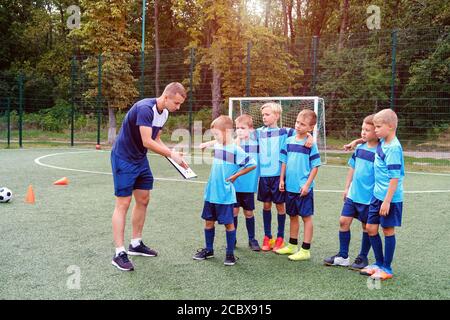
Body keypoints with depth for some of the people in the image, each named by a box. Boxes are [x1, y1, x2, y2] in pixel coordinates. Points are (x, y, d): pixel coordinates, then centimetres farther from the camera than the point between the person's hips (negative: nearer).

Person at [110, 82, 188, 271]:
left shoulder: (164, 113, 2)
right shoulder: (145, 108, -26)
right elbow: (147, 142, -30)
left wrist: (173, 155, -6)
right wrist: (171, 154, -23)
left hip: (140, 159, 9)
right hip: (123, 158, -9)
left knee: (143, 200, 11)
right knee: (123, 204, -7)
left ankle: (136, 244, 24)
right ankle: (119, 254, -2)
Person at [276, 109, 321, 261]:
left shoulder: (311, 144, -8)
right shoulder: (289, 141, 5)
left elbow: (315, 166, -8)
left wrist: (307, 184, -14)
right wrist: (282, 179, 6)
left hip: (304, 188, -5)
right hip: (290, 186, 5)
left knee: (306, 217, 4)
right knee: (293, 216, 17)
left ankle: (305, 250, 10)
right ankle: (292, 245, 30)